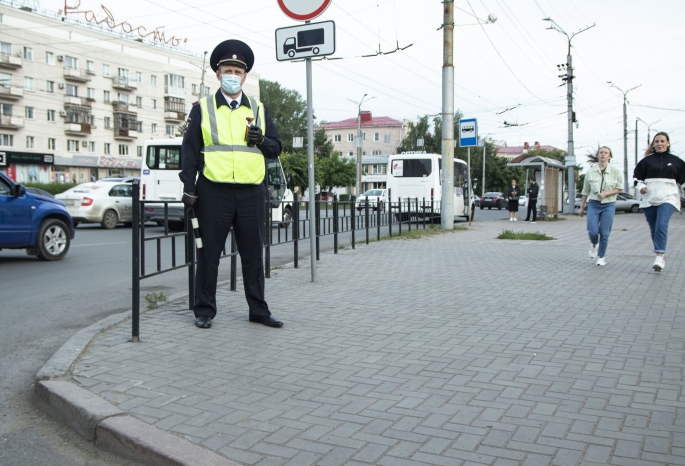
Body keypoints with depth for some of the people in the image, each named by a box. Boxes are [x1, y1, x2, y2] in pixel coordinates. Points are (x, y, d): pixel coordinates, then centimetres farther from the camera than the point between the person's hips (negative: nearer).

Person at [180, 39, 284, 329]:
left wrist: (261, 140, -9)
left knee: (253, 253, 8)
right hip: (214, 192, -2)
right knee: (209, 253, 4)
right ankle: (204, 310, 16)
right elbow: (189, 150, 3)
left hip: (252, 193, 2)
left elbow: (276, 149, 13)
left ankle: (258, 310, 18)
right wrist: (189, 188, -5)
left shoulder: (259, 110, 13)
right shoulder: (202, 109, 6)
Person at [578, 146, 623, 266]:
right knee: (592, 231, -10)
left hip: (609, 205, -1)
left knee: (604, 233, -2)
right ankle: (594, 245, 25)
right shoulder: (591, 171, 0)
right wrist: (582, 207, 11)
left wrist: (605, 193, -16)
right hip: (593, 204, 1)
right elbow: (585, 191, 8)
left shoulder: (616, 171, -5)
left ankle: (601, 257, 17)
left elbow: (619, 188, 0)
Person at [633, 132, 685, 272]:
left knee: (661, 226, -22)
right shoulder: (647, 160, 7)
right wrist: (640, 187, -7)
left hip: (668, 198, -2)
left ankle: (659, 256, -25)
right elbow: (637, 177, 11)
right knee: (654, 229, 7)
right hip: (649, 199, 2)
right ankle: (660, 258, 20)